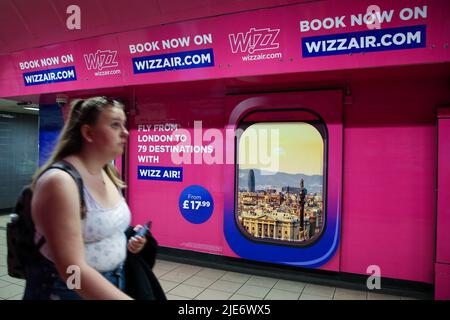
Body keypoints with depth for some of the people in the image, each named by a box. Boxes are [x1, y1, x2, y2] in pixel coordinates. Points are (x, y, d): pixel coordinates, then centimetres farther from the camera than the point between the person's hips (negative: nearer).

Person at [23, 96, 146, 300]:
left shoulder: (110, 176, 1)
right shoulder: (60, 181, -24)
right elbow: (72, 269, -29)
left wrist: (126, 242, -2)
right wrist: (123, 298, -34)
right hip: (68, 289, -7)